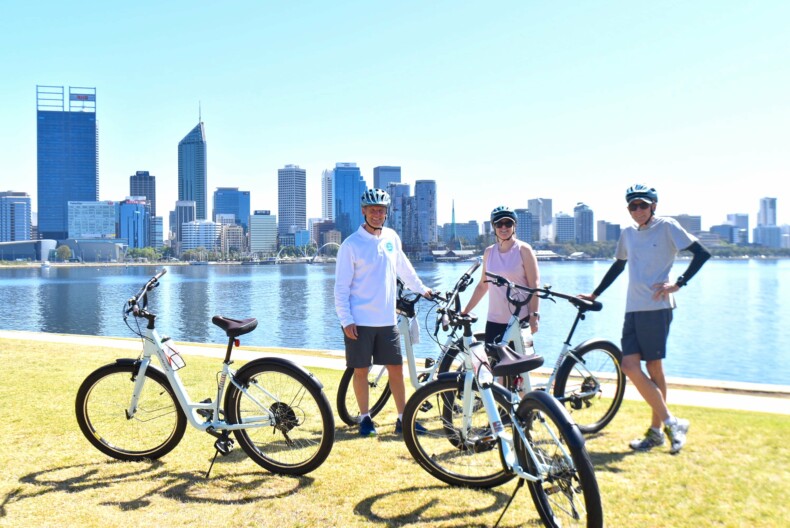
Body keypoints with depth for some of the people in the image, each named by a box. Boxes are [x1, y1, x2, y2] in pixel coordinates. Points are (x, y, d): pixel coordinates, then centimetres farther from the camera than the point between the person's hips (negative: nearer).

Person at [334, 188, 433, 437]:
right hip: (359, 321, -4)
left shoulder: (392, 237, 6)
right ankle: (365, 418, 20)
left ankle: (403, 419, 15)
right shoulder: (351, 245, -8)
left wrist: (421, 288, 29)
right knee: (361, 370, 5)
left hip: (387, 319, 4)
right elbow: (341, 287, -7)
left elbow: (403, 267, 23)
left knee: (396, 369, 5)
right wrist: (346, 320, -12)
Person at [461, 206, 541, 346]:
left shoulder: (523, 250, -3)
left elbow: (534, 285, -7)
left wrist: (534, 315, -13)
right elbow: (483, 285, 15)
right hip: (494, 321, 4)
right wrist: (465, 310, 12)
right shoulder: (489, 252, 10)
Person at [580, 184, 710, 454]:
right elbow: (618, 265, 27)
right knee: (630, 366, -3)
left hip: (657, 307, -6)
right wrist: (595, 294, 26)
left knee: (654, 367, -3)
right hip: (633, 308, 6)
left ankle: (657, 430, 10)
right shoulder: (628, 233, 15)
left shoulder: (667, 227, -2)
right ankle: (670, 422, 7)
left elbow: (702, 253, -5)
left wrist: (678, 283, -13)